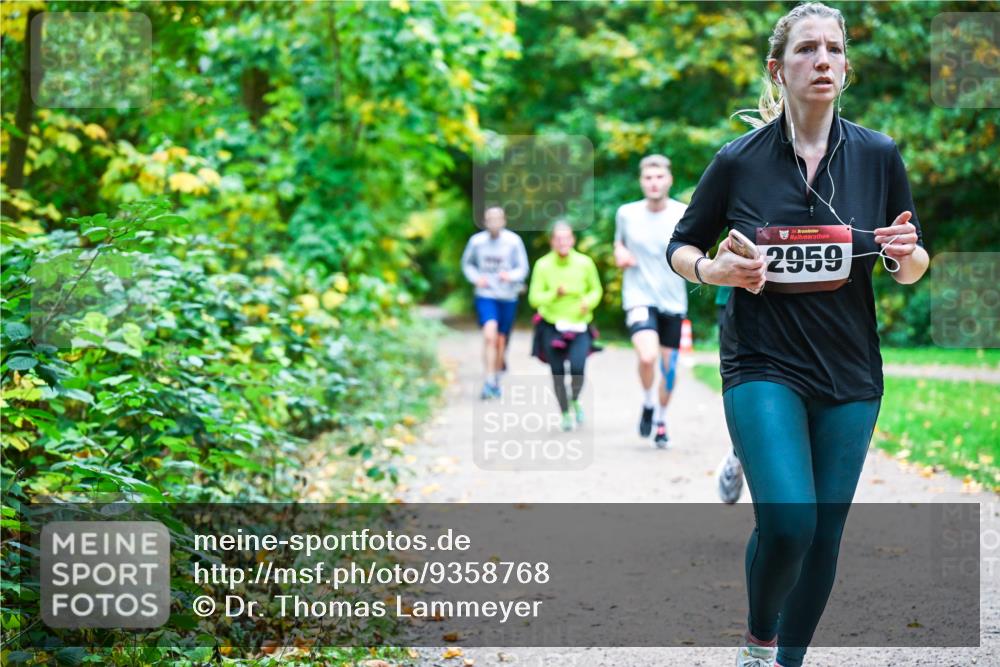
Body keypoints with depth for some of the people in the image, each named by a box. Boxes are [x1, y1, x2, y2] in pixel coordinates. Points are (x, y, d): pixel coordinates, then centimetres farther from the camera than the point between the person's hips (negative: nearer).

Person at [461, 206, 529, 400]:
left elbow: (523, 268, -3)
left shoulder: (514, 241, -8)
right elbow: (467, 263, 12)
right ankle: (488, 381, -20)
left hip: (508, 297, 1)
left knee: (501, 341, 10)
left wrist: (510, 275, -23)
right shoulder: (476, 241, -4)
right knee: (490, 335, -21)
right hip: (485, 295, -1)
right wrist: (476, 278, -7)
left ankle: (496, 381, 30)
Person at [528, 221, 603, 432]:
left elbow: (596, 290, 10)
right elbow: (534, 298, -8)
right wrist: (554, 294, -24)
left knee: (577, 368, -18)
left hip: (579, 327, 0)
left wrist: (589, 301, -11)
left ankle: (575, 401, 14)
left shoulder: (584, 263, -4)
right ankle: (565, 413, 26)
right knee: (557, 373, 4)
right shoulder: (543, 265, -8)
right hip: (551, 327, 0)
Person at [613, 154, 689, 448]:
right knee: (647, 356, -24)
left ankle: (662, 419, 32)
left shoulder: (684, 215, -6)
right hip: (639, 297, -1)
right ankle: (647, 404, 5)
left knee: (668, 364, 9)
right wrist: (619, 253, -2)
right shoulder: (626, 213, -1)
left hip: (673, 301, 1)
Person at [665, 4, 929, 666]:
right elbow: (682, 247, 8)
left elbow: (912, 271, 9)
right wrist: (715, 269, -14)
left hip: (850, 374, 3)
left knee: (824, 536, 6)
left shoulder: (878, 154, 1)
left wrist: (909, 254, -14)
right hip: (763, 364, -3)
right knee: (788, 520, -20)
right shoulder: (739, 159, -4)